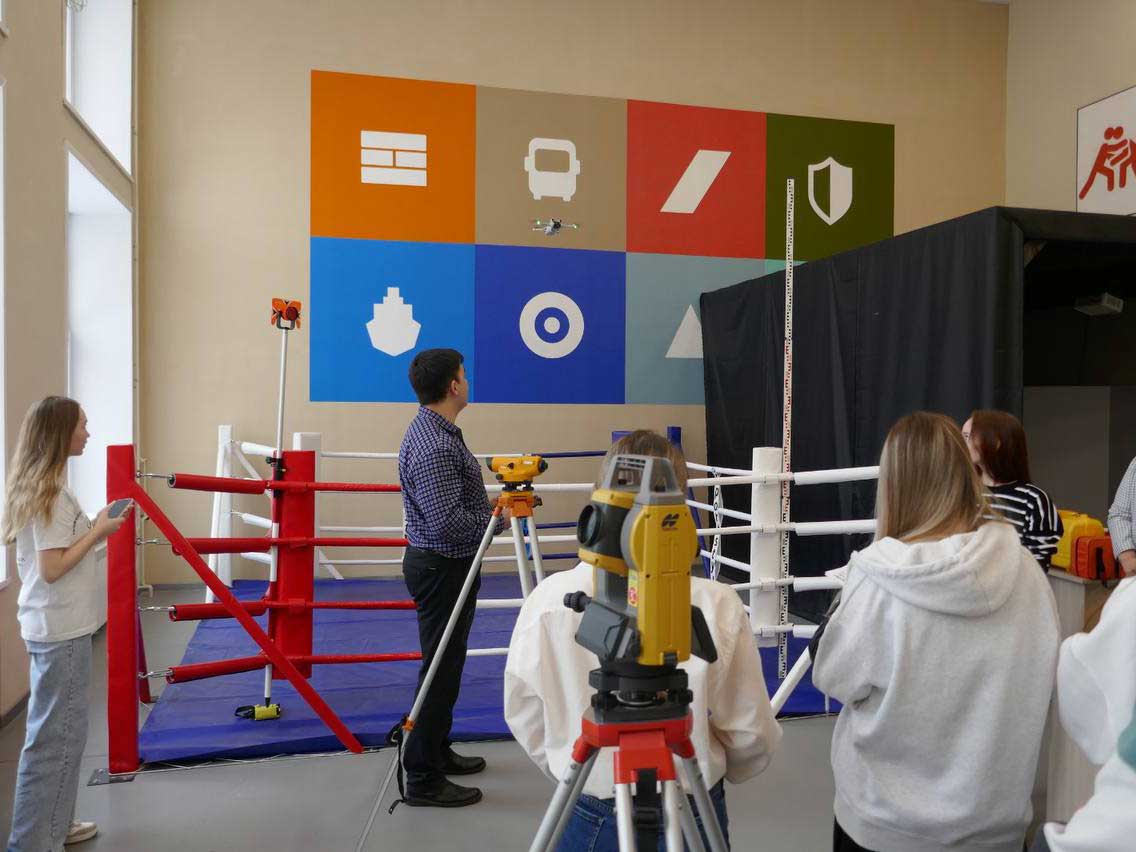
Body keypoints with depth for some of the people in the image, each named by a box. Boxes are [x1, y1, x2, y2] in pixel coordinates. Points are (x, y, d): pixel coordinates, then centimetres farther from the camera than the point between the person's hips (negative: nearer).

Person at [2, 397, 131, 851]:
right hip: (62, 630, -10)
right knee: (56, 735, -1)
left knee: (59, 729, 18)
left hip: (52, 625, 10)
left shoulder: (37, 485, 10)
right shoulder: (49, 490, -18)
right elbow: (52, 568, -21)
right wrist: (99, 530, -14)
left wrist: (93, 529, 9)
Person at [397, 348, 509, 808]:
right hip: (441, 568, -11)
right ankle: (423, 779, 10)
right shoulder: (434, 446, -25)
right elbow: (449, 522, -29)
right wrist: (497, 519, -14)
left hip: (442, 563, 11)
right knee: (440, 669, -1)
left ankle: (438, 752, 34)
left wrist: (490, 507, 9)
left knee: (446, 663, 20)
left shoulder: (436, 430, 9)